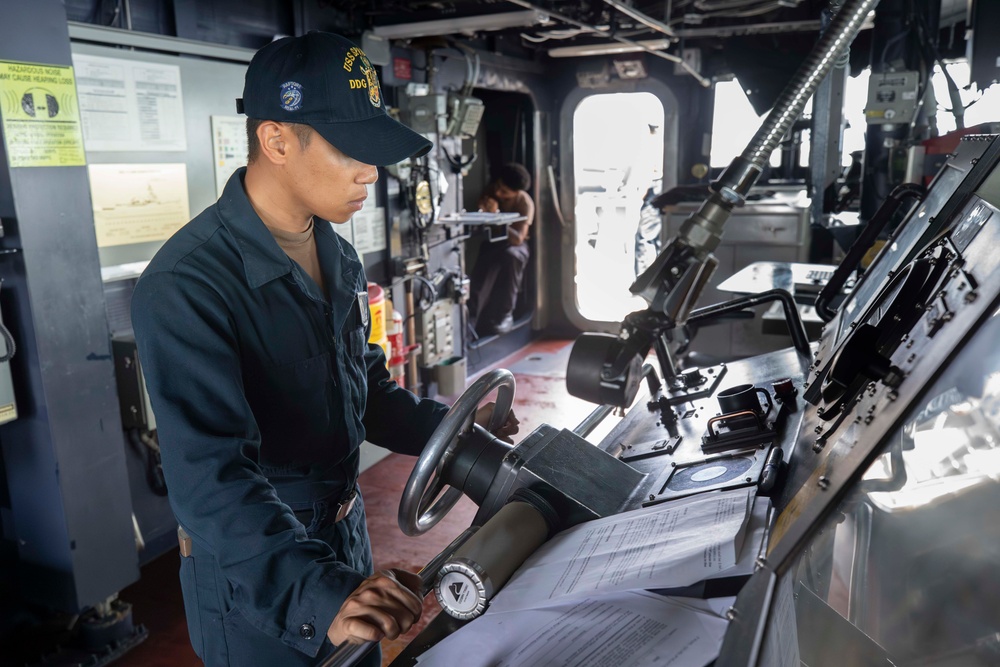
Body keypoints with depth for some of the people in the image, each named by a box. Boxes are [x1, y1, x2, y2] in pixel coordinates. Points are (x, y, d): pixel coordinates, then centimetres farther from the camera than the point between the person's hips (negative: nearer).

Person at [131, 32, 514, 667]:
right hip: (254, 576, -7)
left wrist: (445, 427, -4)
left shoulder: (339, 257, 2)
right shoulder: (188, 285, -25)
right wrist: (317, 595, -42)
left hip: (346, 535, 7)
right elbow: (212, 475, -32)